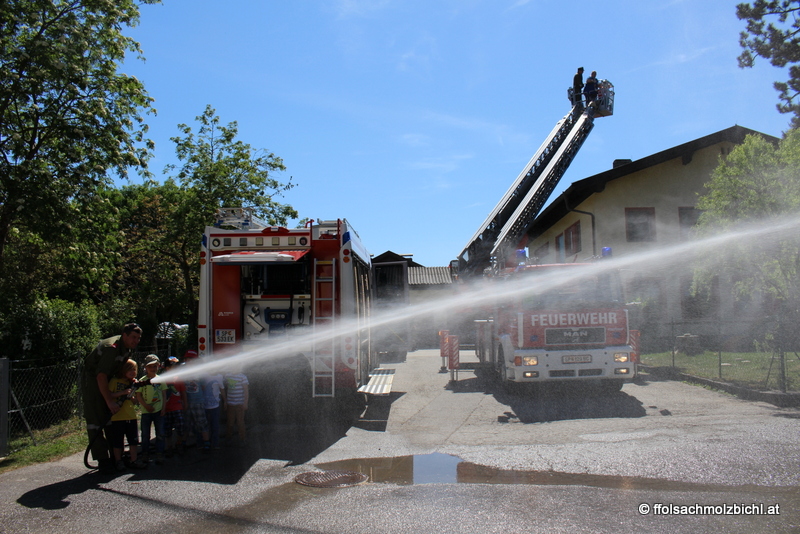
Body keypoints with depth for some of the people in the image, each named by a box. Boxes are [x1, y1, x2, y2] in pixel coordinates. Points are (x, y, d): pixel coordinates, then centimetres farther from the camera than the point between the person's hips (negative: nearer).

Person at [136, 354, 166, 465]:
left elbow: (164, 394, 9)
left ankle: (159, 455, 10)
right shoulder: (142, 381, -2)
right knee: (145, 435, 6)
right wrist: (146, 406, -12)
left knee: (160, 434, 3)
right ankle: (145, 455, 17)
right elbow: (138, 395, -5)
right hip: (146, 411, -2)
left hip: (159, 411, 2)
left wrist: (163, 408, 1)